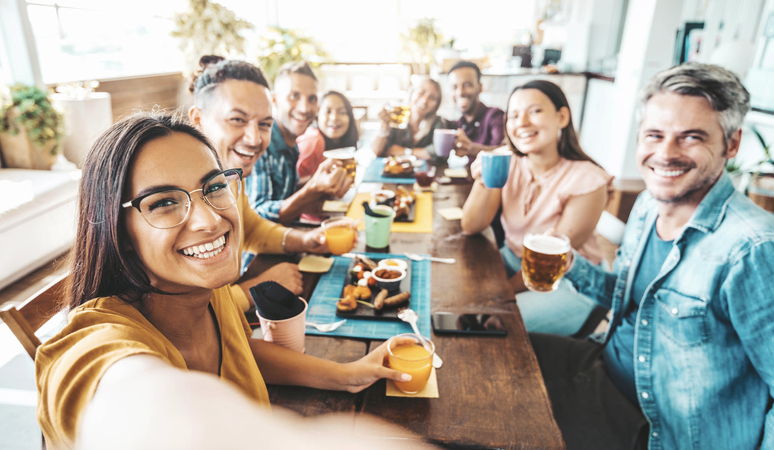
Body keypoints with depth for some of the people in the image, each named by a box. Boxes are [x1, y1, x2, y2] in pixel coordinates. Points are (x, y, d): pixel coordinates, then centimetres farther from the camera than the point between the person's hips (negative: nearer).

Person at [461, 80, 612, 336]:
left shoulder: (587, 181, -21)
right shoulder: (507, 163, -7)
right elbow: (471, 228, -10)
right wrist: (483, 182, -27)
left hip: (570, 282, -5)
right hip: (514, 259, 5)